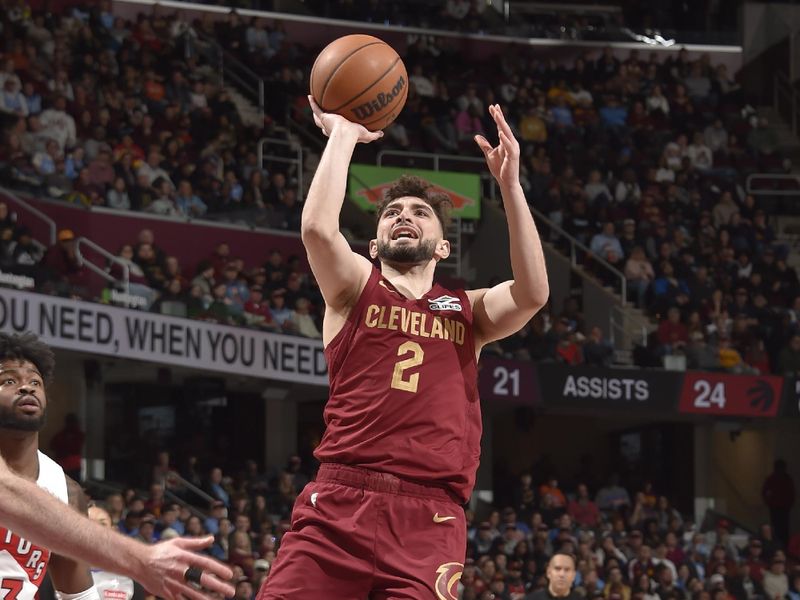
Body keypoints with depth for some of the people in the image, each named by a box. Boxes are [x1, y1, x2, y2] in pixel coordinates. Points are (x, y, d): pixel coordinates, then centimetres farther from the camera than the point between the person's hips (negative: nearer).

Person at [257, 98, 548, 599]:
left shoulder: (469, 312, 20)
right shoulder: (356, 289, 15)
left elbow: (533, 295, -1)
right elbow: (318, 227, -5)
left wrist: (510, 185, -5)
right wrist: (342, 135, 3)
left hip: (431, 520, 1)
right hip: (340, 503, -1)